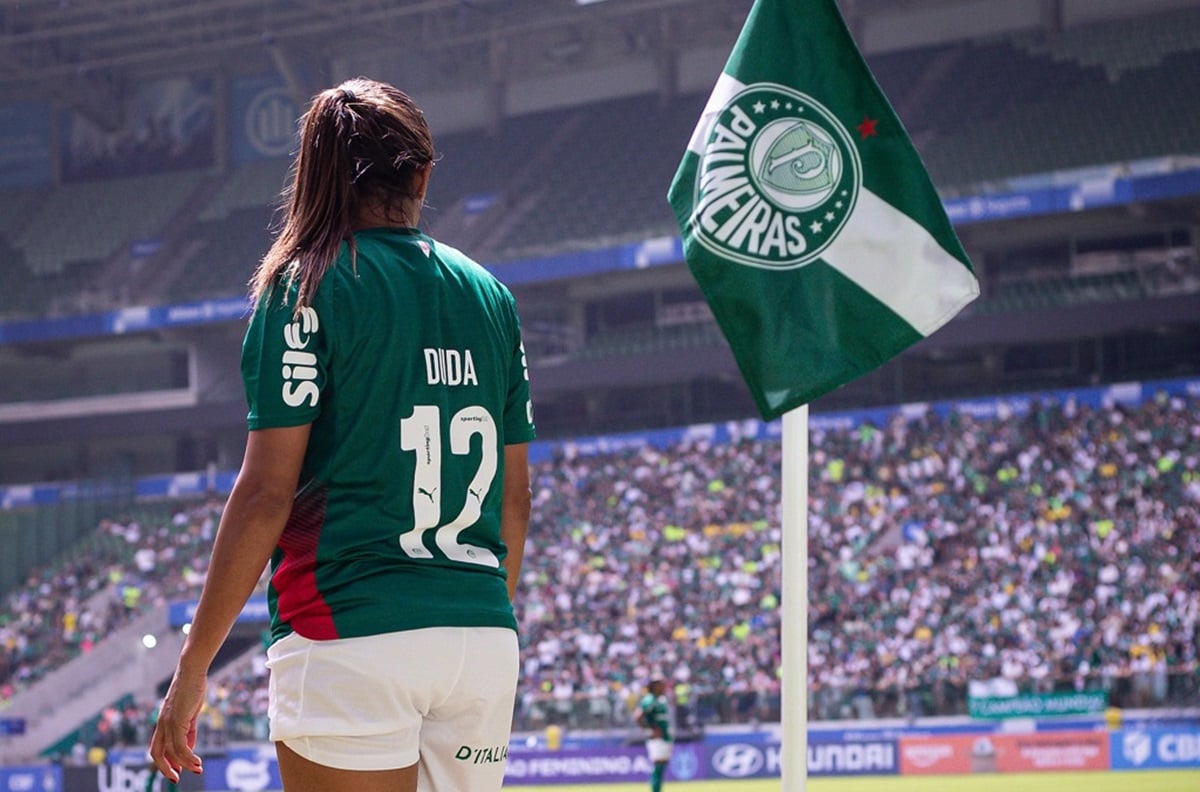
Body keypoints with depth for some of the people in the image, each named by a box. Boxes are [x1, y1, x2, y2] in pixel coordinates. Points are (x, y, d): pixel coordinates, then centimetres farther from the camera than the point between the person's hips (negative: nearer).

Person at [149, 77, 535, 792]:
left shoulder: (308, 286, -3)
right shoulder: (492, 296, 13)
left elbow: (268, 491, -8)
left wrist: (192, 667, -5)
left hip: (352, 637, -5)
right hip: (487, 638, 5)